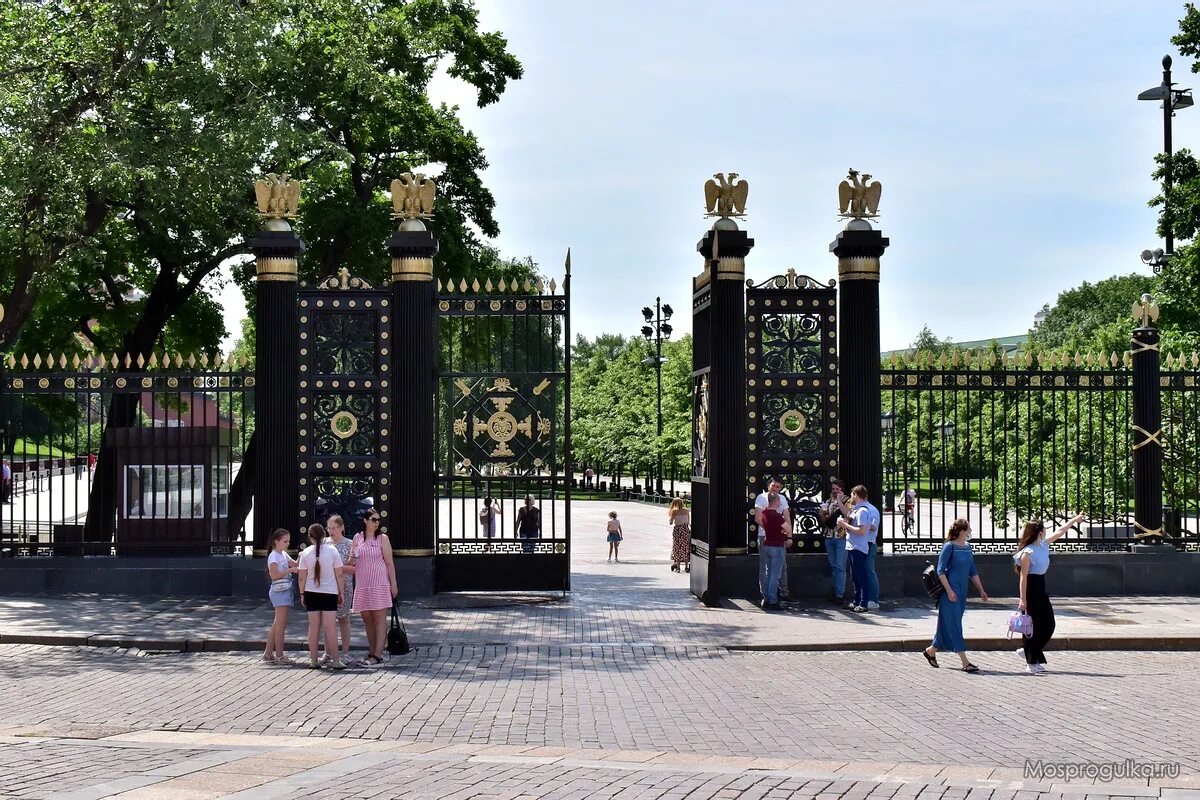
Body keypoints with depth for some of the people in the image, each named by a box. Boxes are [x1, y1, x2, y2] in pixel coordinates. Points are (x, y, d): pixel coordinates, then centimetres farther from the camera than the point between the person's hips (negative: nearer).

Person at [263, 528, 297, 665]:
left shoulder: (283, 554, 15)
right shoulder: (274, 556, -12)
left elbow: (295, 565, 19)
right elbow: (274, 575, -20)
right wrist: (291, 570, -20)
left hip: (285, 591, 9)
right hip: (279, 591, -9)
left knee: (277, 624, 11)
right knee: (281, 624, -8)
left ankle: (268, 653, 16)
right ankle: (279, 655, -5)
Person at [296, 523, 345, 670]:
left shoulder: (306, 553, -2)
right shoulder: (332, 551, -5)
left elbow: (302, 577, 0)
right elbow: (339, 575, -2)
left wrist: (302, 594, 10)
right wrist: (341, 593, 6)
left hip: (311, 593, 1)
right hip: (330, 592, -1)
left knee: (313, 626, 6)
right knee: (330, 627, -2)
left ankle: (313, 660, 8)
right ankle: (335, 660, -4)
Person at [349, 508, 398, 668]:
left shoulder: (382, 538, 0)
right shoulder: (357, 538, 10)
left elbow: (389, 563, -1)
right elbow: (351, 563, 16)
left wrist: (393, 584, -5)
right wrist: (352, 558, -8)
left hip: (379, 584, -4)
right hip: (362, 585, 4)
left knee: (380, 619, -5)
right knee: (367, 620, 8)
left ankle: (378, 655, -8)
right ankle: (371, 653, 16)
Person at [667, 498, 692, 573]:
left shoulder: (674, 511, -5)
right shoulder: (686, 511, 5)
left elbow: (670, 523, -5)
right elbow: (688, 522, 10)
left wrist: (668, 515, 11)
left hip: (677, 530, -3)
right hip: (686, 530, 3)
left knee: (677, 549, 6)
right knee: (686, 549, 9)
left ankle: (678, 567, 4)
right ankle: (686, 567, 10)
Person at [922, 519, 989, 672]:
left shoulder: (968, 547, 12)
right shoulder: (949, 547, -10)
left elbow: (973, 572, 19)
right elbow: (940, 571, -12)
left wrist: (981, 590, 15)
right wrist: (949, 590, -18)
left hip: (962, 592, 8)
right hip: (950, 592, -8)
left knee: (948, 624, 13)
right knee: (954, 624, -7)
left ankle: (931, 651, 30)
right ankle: (965, 661, -9)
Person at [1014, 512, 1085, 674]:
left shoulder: (1044, 545, 8)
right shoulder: (1027, 552, -17)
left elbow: (1059, 532, 23)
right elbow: (1023, 577, -18)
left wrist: (1075, 520, 29)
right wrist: (1023, 599, -21)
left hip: (1041, 588, 9)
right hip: (1031, 589, -9)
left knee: (1049, 624, 9)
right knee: (1032, 626, -2)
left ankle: (1029, 652, 23)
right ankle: (1032, 662, 6)